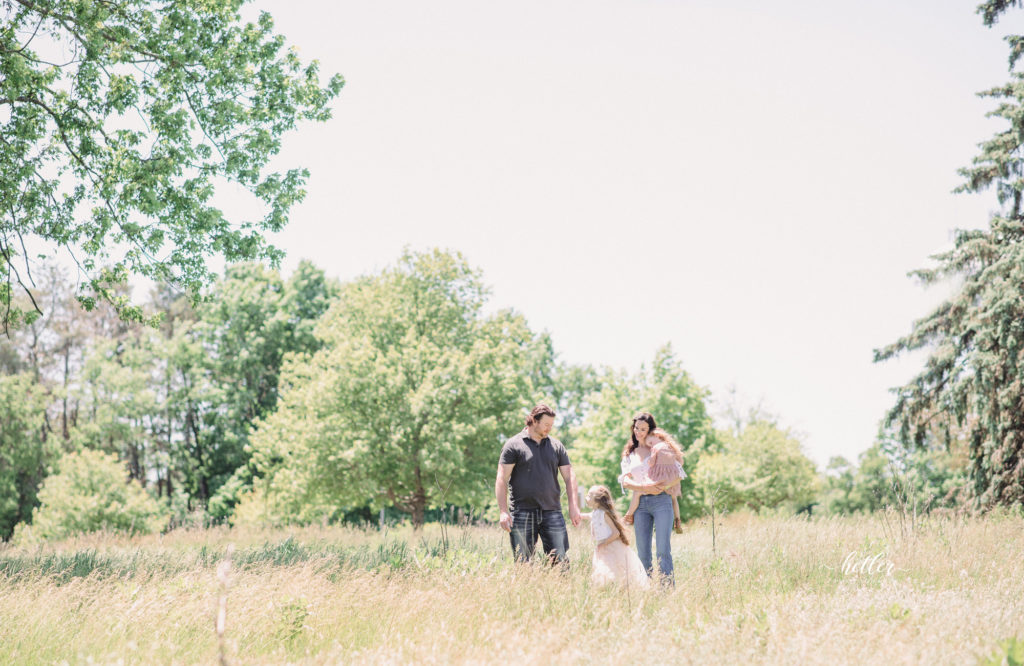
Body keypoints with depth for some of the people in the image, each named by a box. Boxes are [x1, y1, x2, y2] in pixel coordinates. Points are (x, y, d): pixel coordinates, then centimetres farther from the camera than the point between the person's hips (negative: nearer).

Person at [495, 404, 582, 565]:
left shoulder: (556, 446, 14)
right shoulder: (514, 445, 2)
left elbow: (569, 476, 13)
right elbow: (501, 479, -2)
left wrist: (573, 506, 0)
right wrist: (503, 512, -11)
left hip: (552, 512, 3)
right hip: (522, 512, -3)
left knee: (560, 561, -5)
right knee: (522, 563, -2)